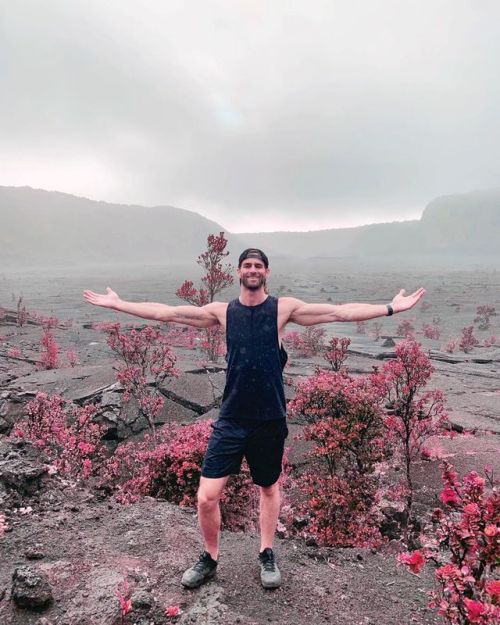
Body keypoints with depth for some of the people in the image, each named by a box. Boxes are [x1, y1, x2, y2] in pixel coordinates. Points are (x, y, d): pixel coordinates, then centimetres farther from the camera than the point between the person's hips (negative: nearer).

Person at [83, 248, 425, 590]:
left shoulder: (284, 308, -3)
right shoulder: (222, 311, 1)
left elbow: (341, 312, -5)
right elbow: (166, 312, 5)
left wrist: (391, 308, -7)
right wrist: (117, 304, 6)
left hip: (270, 420, 0)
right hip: (231, 420, 1)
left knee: (269, 487, 18)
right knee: (207, 497, -1)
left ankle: (267, 555, 43)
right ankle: (210, 558, 28)